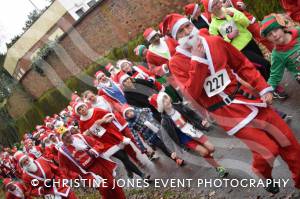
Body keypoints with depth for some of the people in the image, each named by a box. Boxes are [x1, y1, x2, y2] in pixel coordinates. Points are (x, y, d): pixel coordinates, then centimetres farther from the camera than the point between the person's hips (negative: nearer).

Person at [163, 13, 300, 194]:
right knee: (268, 149, -9)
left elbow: (243, 64, 10)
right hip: (225, 111, -5)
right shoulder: (177, 63, -9)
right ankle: (265, 178, 25)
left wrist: (263, 88, 3)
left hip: (245, 97, 5)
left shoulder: (215, 42, 1)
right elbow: (193, 94, -21)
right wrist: (197, 60, -23)